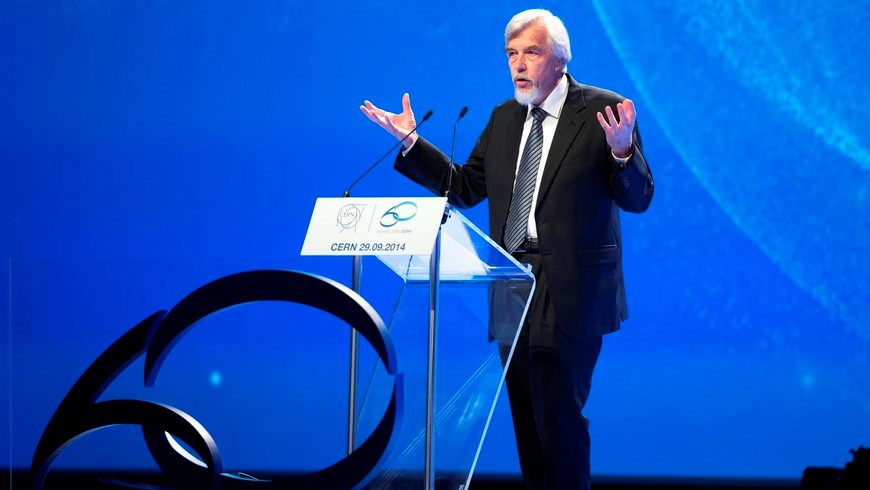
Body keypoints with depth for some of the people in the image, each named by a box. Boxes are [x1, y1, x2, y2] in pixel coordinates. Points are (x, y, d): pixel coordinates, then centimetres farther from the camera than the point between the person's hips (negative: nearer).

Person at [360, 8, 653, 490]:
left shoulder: (605, 111, -6)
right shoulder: (504, 118, 12)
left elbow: (638, 199, -10)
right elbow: (464, 188, 14)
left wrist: (622, 152, -30)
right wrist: (411, 142, 7)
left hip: (568, 292, -6)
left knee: (558, 412, -8)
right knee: (525, 414, 11)